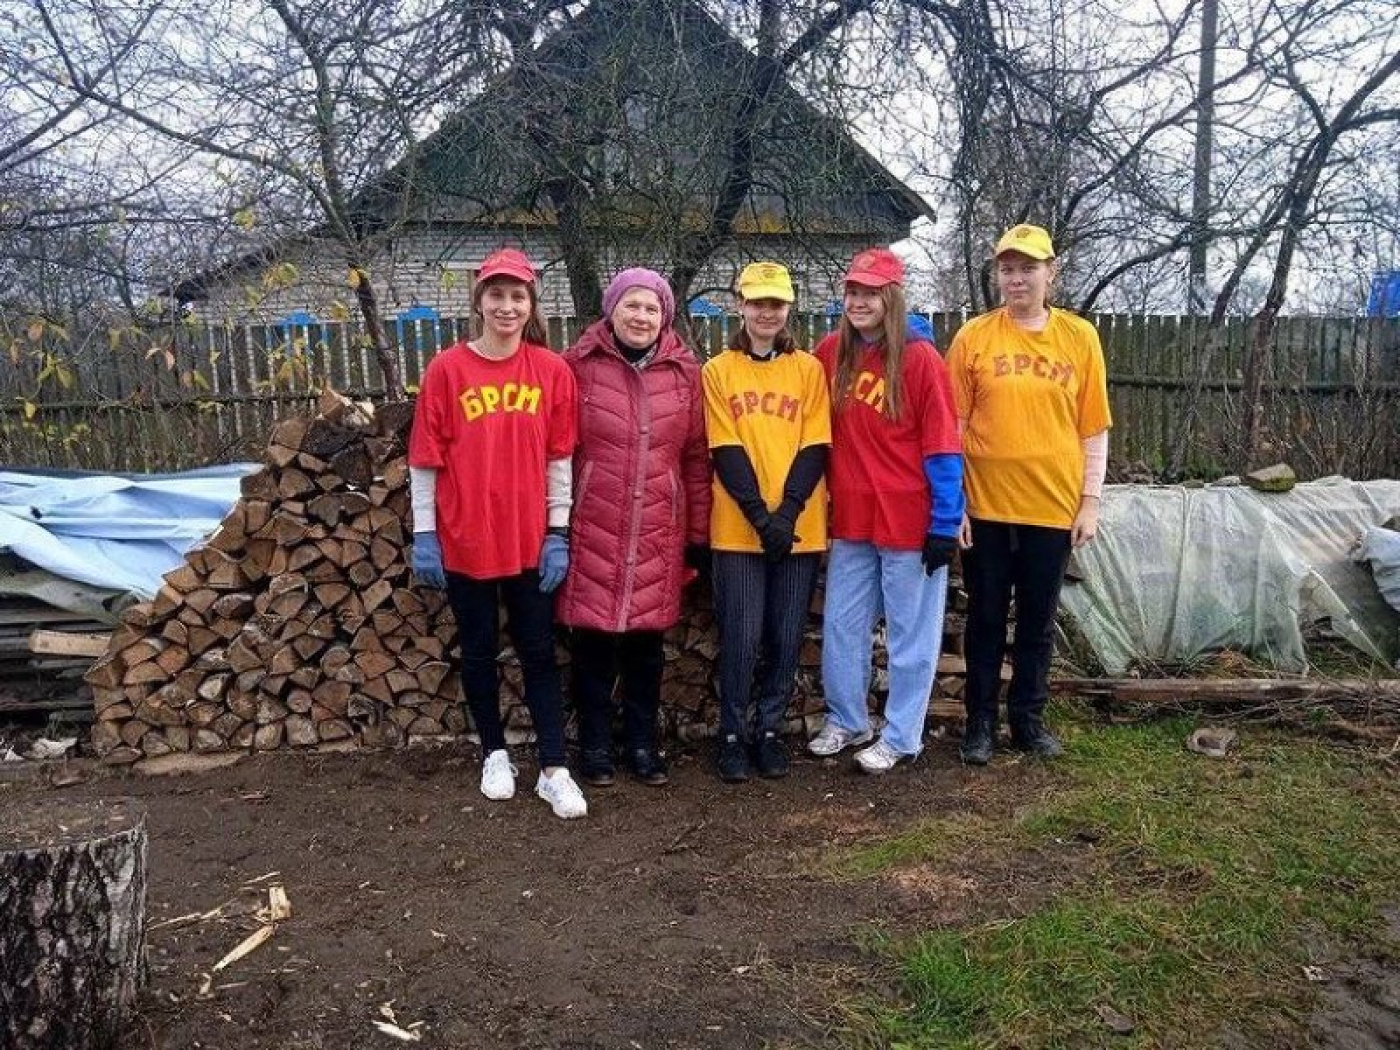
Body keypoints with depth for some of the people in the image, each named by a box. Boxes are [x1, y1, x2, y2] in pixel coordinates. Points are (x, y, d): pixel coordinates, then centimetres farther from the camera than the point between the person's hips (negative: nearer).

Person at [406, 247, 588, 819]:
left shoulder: (552, 370, -1)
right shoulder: (447, 369, -5)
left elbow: (559, 458, 2)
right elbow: (425, 459, -2)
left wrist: (558, 532, -1)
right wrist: (423, 535, -3)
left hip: (530, 540, 0)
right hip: (465, 540, 0)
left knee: (539, 654, 7)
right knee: (478, 651, 13)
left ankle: (554, 770, 13)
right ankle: (495, 753, 31)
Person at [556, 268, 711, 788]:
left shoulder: (684, 372, 6)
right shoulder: (579, 365, -1)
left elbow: (697, 458, 8)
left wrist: (699, 531, 7)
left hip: (659, 533, 2)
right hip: (593, 529, -2)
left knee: (647, 639, 10)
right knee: (594, 636, 5)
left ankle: (642, 743, 25)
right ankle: (595, 745, 21)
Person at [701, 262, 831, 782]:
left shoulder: (808, 369, 8)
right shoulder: (719, 370, 4)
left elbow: (814, 448, 0)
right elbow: (726, 451, -4)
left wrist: (787, 512, -13)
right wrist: (760, 515, -14)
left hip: (800, 528, 2)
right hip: (738, 528, -1)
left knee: (786, 638, 6)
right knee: (741, 638, -1)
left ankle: (770, 729, 23)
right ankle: (733, 734, 16)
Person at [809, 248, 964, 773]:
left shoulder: (920, 358, -10)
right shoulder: (831, 352, 5)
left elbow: (942, 447, -10)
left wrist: (944, 525, -12)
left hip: (908, 520, -5)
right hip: (849, 518, 5)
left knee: (909, 633, 7)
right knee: (841, 626, 14)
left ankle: (900, 736, 21)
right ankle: (846, 720, 31)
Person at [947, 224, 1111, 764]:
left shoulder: (1079, 337, 2)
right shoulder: (973, 337, -1)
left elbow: (1094, 429, 4)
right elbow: (953, 428, -1)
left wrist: (1090, 501, 0)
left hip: (1054, 507, 1)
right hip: (985, 506, -1)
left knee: (1038, 621, 13)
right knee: (986, 619, 10)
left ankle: (1029, 718, 29)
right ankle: (980, 721, 24)